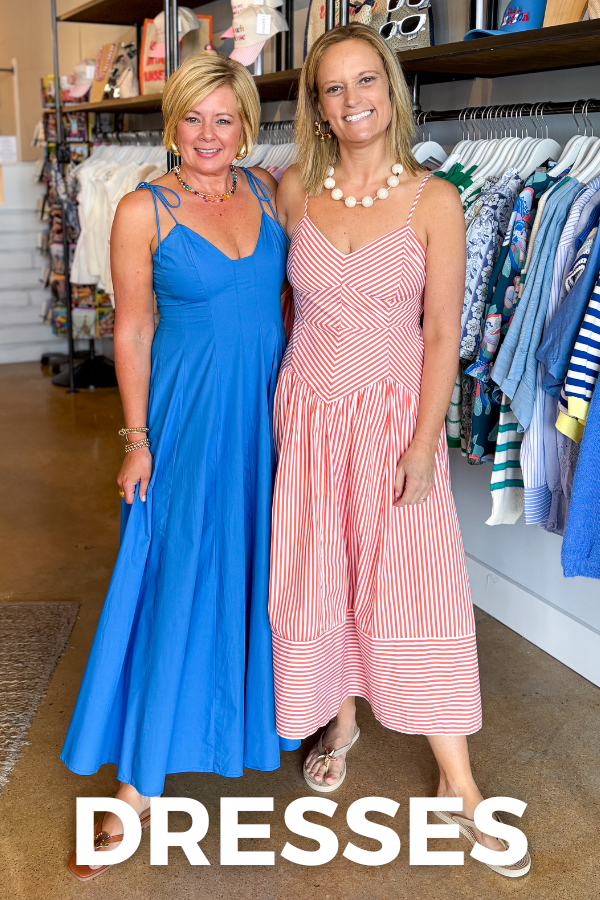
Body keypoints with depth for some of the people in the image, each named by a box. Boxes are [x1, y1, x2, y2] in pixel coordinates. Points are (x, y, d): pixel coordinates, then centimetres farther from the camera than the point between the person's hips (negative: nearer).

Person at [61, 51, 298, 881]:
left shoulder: (270, 191, 4)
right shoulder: (144, 211, -7)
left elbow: (290, 297, 10)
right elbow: (132, 330, -6)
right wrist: (137, 438, -8)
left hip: (270, 406, 4)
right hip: (191, 412, -4)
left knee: (261, 562, 15)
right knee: (176, 579, -2)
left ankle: (265, 709, 39)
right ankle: (142, 777, 10)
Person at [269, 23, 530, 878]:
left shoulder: (434, 200, -7)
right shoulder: (294, 190, 1)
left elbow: (442, 332, -7)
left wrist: (424, 444, -12)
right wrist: (277, 402, 12)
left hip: (395, 413, -2)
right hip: (309, 409, 3)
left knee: (417, 584, -1)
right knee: (319, 578, 10)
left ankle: (459, 784, 13)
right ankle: (340, 722, 36)